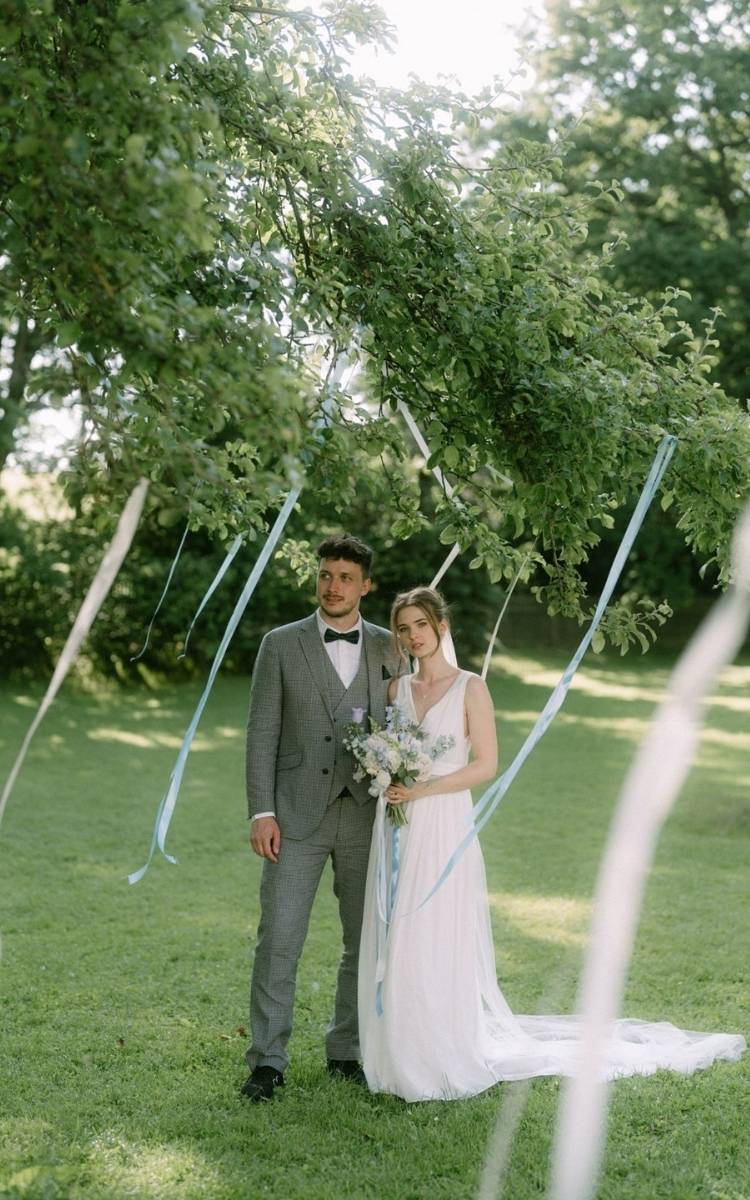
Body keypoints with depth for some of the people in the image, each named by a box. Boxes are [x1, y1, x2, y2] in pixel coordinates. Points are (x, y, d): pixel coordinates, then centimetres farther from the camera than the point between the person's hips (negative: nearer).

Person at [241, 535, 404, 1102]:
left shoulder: (389, 649, 6)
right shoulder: (281, 645, 1)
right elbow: (262, 731, -1)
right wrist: (262, 812, -8)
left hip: (367, 816, 2)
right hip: (297, 816, -2)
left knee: (366, 943, 10)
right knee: (278, 941, -3)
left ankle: (347, 1050, 24)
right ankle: (268, 1061, 6)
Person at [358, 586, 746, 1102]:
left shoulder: (470, 687, -4)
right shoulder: (396, 688, 11)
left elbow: (485, 765, -9)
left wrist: (424, 789, -17)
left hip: (444, 829, -5)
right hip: (396, 831, 5)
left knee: (439, 945, -5)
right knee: (395, 946, 6)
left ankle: (446, 1059, 8)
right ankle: (403, 1055, 15)